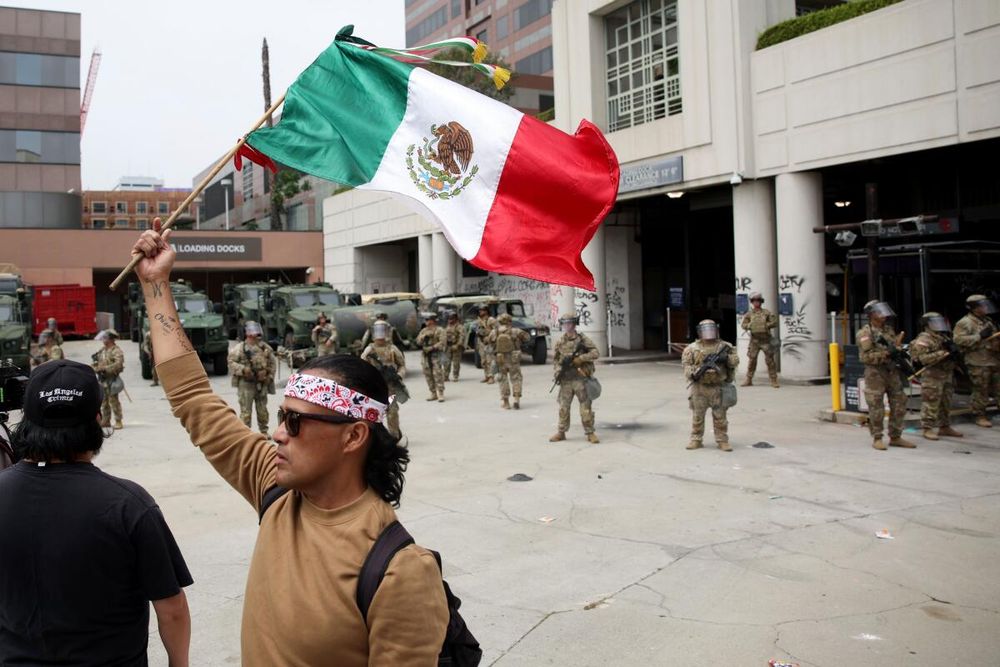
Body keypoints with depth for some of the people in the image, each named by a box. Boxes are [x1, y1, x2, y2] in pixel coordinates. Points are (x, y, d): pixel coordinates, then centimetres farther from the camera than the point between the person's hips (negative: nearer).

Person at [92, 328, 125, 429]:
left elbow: (118, 364, -23)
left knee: (113, 400, -8)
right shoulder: (103, 350, 15)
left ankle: (118, 421, -3)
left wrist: (105, 368, -24)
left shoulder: (116, 351, -11)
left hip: (112, 379, -8)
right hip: (103, 379, 8)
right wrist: (94, 366, 0)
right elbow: (98, 361, 21)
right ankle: (105, 420, 21)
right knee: (104, 400, 13)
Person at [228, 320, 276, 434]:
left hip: (262, 383, 4)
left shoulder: (265, 347, 7)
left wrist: (269, 376, 3)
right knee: (246, 409, -2)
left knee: (262, 409, 13)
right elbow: (231, 362, -6)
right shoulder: (239, 348, -5)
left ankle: (264, 431, 25)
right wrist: (243, 369, -19)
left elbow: (272, 363, 13)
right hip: (246, 383, -4)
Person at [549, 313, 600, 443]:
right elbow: (555, 359, 17)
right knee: (563, 407, 8)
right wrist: (558, 370, -1)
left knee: (586, 407, -1)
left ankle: (590, 433, 7)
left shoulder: (583, 339, -3)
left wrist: (578, 358, -18)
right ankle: (561, 432, 17)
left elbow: (595, 353, -10)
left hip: (581, 379, -3)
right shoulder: (560, 342, 9)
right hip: (566, 380, 4)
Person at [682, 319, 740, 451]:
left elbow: (735, 360, 1)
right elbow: (686, 365, -1)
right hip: (699, 387, 0)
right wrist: (695, 372, -20)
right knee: (697, 416, 5)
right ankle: (696, 440, 14)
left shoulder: (724, 346, 6)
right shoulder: (692, 348, 3)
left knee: (720, 416, 4)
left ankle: (722, 441, 12)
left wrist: (725, 357, -17)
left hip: (718, 387, 0)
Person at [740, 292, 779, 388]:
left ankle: (774, 381, 0)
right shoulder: (749, 314, 8)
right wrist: (750, 326, -13)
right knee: (752, 359, 4)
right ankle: (748, 380, 13)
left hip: (765, 340, -2)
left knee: (770, 360, -4)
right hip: (754, 340, 2)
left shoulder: (766, 312, 3)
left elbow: (775, 322, 1)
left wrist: (766, 325, -12)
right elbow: (743, 325, 5)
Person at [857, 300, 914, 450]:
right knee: (876, 409, -2)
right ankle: (877, 438, 8)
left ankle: (895, 437, 18)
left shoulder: (889, 329, 13)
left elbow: (896, 347, 21)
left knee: (899, 406, 8)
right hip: (875, 374, -7)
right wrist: (885, 353, -22)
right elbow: (865, 357, -17)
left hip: (893, 373, 7)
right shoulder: (865, 333, -9)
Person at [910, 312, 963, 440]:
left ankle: (945, 427, 24)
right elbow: (923, 358, -22)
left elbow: (951, 353, 27)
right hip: (932, 377, -8)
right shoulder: (923, 339, -11)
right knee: (931, 404, -6)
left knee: (946, 403, 14)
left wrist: (954, 351, 3)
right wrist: (942, 354, -24)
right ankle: (927, 429, 0)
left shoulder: (944, 337, 16)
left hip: (948, 375, 9)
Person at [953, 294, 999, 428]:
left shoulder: (988, 321, 19)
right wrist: (979, 336, -21)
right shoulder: (965, 323, -7)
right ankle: (980, 416, 9)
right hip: (978, 363, -7)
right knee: (981, 391, -2)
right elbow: (959, 340, -20)